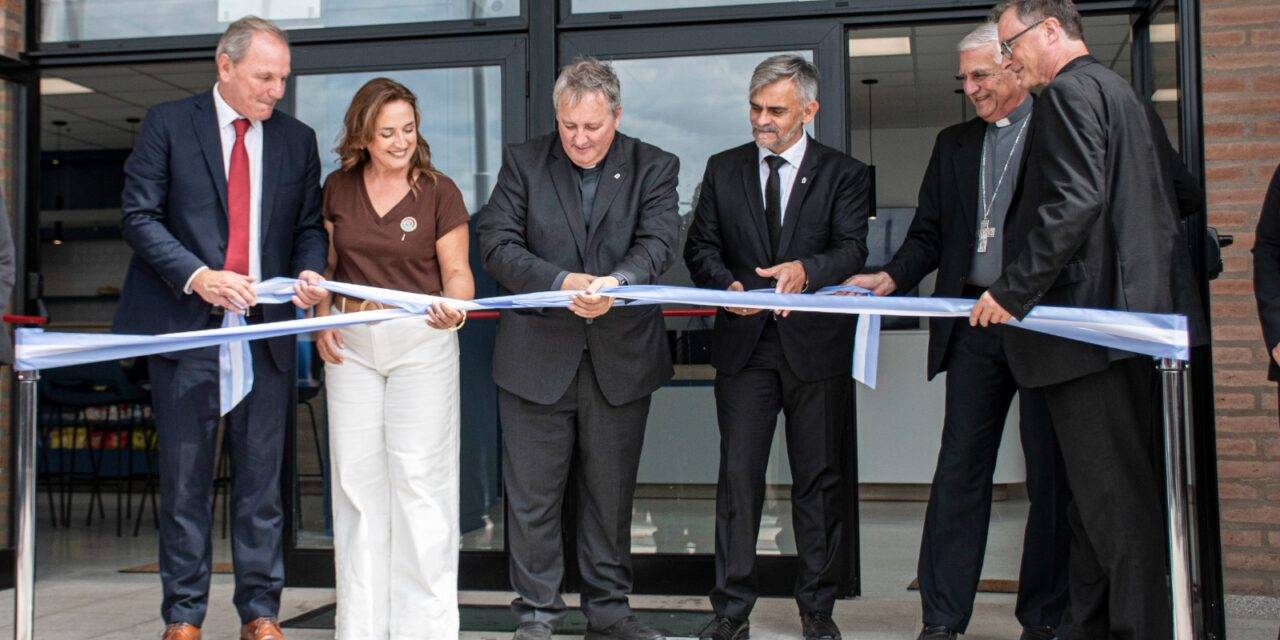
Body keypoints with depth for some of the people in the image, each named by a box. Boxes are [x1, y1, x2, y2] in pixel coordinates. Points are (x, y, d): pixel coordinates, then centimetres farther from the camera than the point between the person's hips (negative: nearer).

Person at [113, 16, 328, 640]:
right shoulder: (167, 124, 2)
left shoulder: (297, 139, 11)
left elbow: (310, 226, 14)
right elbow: (140, 215, -3)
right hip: (187, 329, -2)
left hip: (266, 331, 3)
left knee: (261, 478, 6)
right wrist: (197, 276, -17)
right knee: (185, 479, 4)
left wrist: (310, 272, -8)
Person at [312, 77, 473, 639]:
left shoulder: (439, 192, -3)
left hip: (421, 340, -3)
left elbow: (457, 273, -3)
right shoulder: (338, 188, 6)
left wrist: (453, 308, -23)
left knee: (420, 480, -4)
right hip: (351, 343, 3)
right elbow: (327, 263, 16)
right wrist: (322, 318, 1)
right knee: (357, 480, 7)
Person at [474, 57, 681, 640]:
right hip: (537, 356, 0)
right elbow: (496, 244, -6)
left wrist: (616, 282, -30)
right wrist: (560, 281, -21)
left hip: (621, 356, 1)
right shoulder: (523, 162, 3)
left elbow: (658, 242, -10)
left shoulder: (654, 167, 4)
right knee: (531, 495, 4)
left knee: (611, 492, 11)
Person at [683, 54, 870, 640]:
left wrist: (807, 270, -28)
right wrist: (727, 285, -11)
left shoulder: (843, 174, 4)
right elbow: (701, 245, 9)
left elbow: (852, 249, -7)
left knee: (820, 478, 6)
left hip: (817, 343, -1)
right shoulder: (723, 170, 11)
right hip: (745, 343, 1)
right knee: (738, 476, 0)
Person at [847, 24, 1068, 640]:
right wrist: (892, 276, -3)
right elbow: (929, 233, 15)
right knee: (959, 469, 2)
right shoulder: (953, 144, 17)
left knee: (1051, 474, 4)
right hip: (973, 326, 4)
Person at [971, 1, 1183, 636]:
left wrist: (1012, 291, -17)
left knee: (1110, 492, -6)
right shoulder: (1118, 91, 22)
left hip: (1087, 321, -10)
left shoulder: (1069, 90, -9)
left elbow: (1074, 202, -21)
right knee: (1098, 490, 12)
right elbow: (1164, 212, 24)